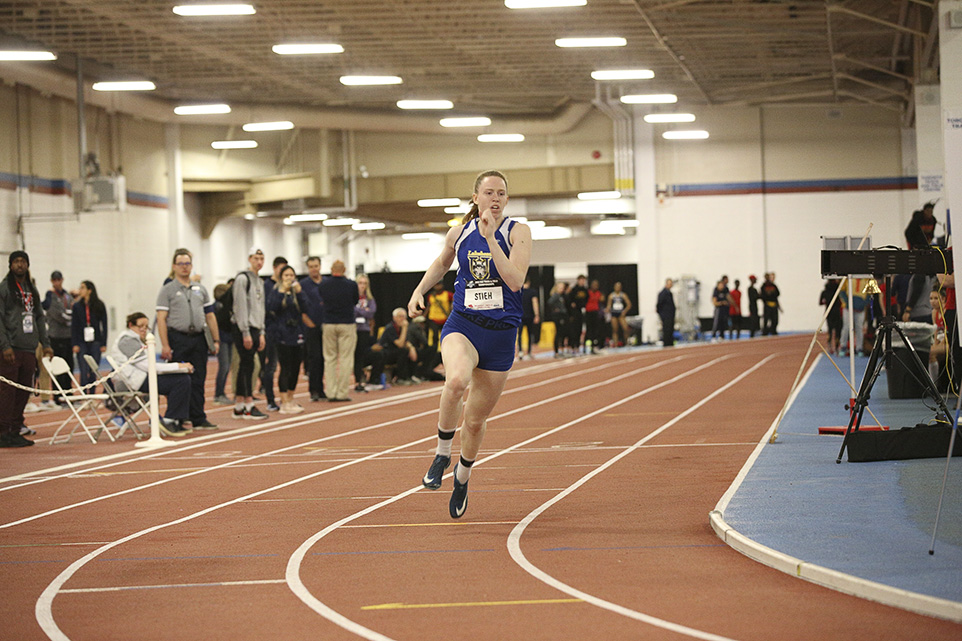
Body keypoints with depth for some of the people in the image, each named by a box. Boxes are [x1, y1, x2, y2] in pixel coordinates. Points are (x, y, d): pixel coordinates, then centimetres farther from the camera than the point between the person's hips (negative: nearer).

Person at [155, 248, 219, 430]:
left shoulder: (200, 289, 16)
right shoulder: (167, 290, 1)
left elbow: (210, 316, 18)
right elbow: (161, 319, -6)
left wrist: (216, 340, 10)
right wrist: (165, 345, -15)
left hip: (198, 340, 4)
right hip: (178, 339, -4)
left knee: (198, 381, 5)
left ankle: (198, 419, 8)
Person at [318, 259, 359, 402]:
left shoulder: (323, 284, -2)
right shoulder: (351, 285, -7)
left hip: (328, 325, 2)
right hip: (347, 324, -2)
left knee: (330, 358, 9)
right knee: (346, 359, 1)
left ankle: (331, 392, 6)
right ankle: (342, 393, -2)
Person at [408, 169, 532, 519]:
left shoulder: (517, 231, -4)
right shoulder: (458, 232, 4)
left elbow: (515, 280, -19)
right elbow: (441, 263, 27)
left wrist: (490, 237, -22)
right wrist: (419, 290, 13)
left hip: (501, 332, 0)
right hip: (462, 324, 0)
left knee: (476, 420, 9)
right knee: (456, 379, -35)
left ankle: (462, 476, 39)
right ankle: (442, 452, -13)